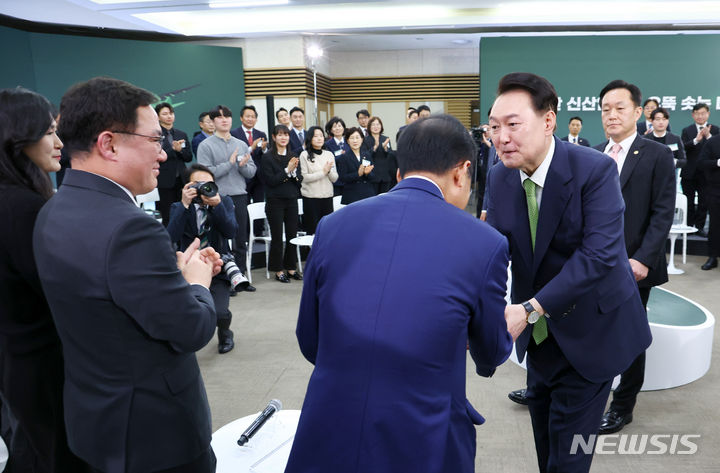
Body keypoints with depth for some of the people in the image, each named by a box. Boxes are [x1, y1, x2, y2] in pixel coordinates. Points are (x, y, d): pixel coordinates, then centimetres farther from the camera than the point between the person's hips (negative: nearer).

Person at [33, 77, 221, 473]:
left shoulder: (54, 212, -1)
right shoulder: (128, 227, -30)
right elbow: (192, 331, -24)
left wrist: (176, 269, 2)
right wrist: (197, 281, -6)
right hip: (153, 428, -8)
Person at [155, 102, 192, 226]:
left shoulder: (182, 134, 15)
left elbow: (189, 157, 11)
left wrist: (180, 150, -7)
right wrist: (173, 149, -16)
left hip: (181, 181, 5)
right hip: (164, 183, -4)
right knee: (167, 218, -4)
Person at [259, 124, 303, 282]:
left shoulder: (293, 156, 9)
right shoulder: (268, 158, -6)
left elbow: (300, 179, 6)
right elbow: (270, 180, -13)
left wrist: (294, 171, -13)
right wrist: (287, 170, -18)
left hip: (291, 200, 5)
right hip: (275, 200, -5)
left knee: (292, 235, 8)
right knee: (277, 237, 2)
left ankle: (290, 268, 20)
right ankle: (278, 271, 12)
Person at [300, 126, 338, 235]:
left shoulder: (329, 154, 9)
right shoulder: (305, 155, -2)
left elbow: (334, 178, 7)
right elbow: (305, 178, -9)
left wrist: (329, 171, -13)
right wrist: (323, 172, -10)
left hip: (327, 196, 4)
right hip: (311, 197, -3)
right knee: (312, 230, 1)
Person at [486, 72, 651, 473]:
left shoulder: (596, 169, -22)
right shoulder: (500, 177, -6)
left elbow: (600, 253, -30)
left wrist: (530, 309, -37)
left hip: (590, 329, -5)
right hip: (539, 331, 5)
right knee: (544, 433, 23)